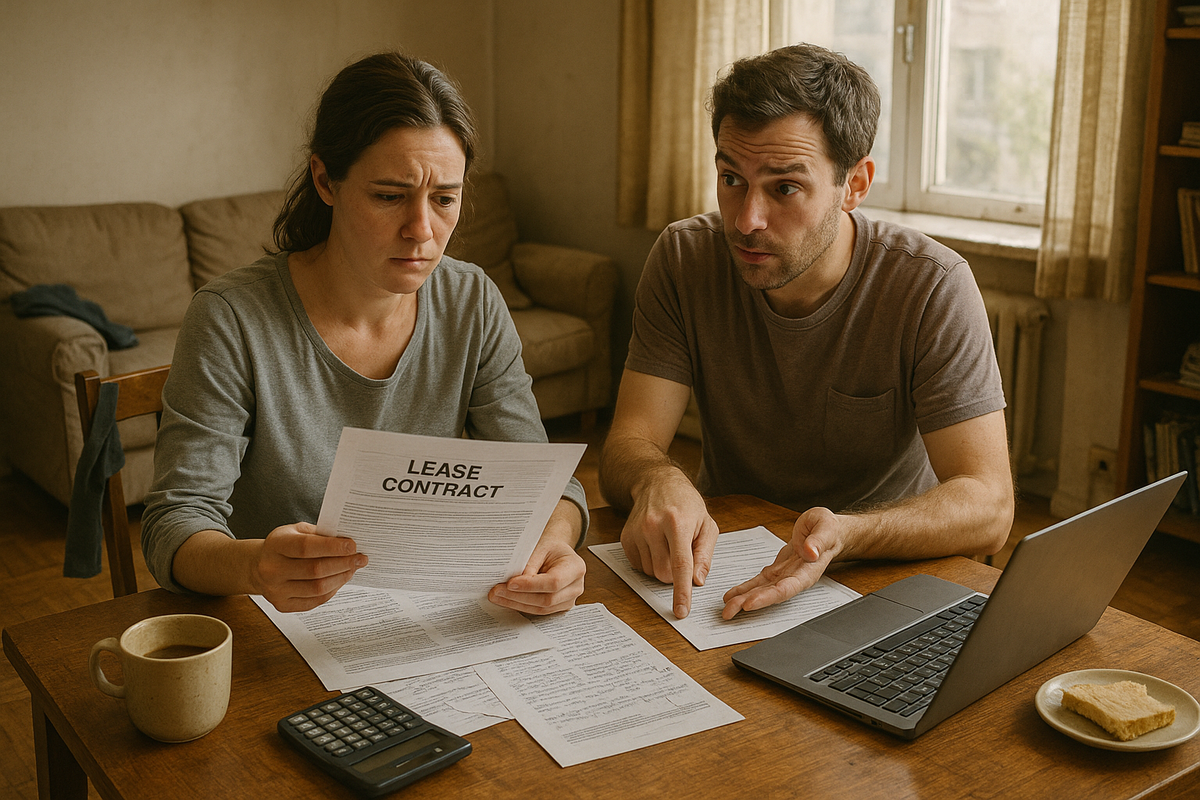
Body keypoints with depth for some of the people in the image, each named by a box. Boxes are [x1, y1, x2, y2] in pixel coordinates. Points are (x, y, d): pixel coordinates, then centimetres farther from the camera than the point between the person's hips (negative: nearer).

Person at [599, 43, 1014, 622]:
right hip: (717, 560, 5)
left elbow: (988, 508, -22)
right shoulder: (683, 260, -9)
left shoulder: (933, 287, -18)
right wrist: (658, 482, -38)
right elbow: (628, 445, -12)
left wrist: (841, 535, -41)